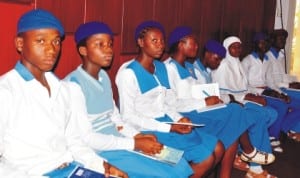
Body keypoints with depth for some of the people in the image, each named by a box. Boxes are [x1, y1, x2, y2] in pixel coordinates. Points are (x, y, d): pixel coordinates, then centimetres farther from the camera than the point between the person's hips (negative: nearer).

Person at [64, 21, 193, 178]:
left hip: (120, 143, 8)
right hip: (99, 152, -8)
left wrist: (137, 136, -4)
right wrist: (134, 144, -17)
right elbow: (84, 138, -19)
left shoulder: (104, 77, 11)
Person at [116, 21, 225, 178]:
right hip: (148, 130, -8)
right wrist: (169, 128, -20)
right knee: (206, 157, -13)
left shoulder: (161, 67, 10)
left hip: (166, 123, 8)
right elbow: (128, 116, -17)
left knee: (217, 148, 4)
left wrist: (179, 119, -5)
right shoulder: (128, 73, -15)